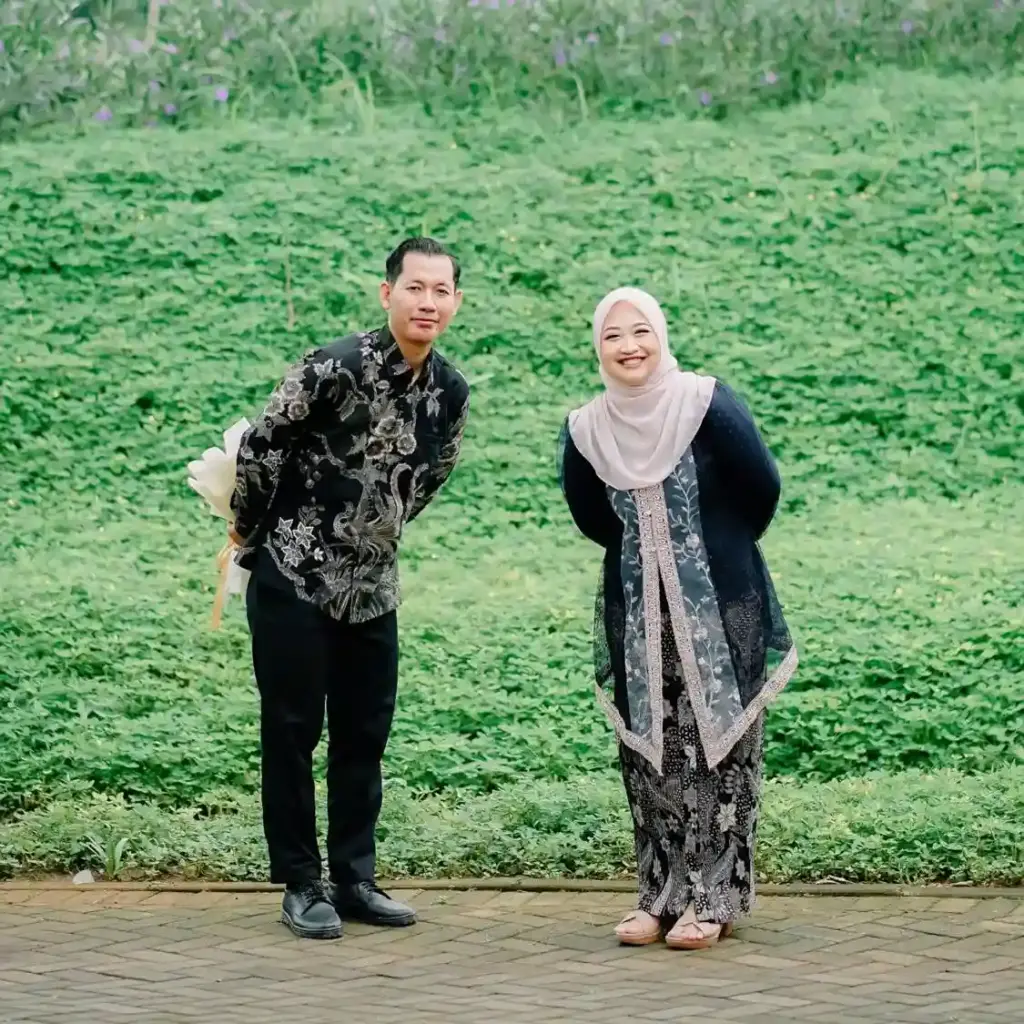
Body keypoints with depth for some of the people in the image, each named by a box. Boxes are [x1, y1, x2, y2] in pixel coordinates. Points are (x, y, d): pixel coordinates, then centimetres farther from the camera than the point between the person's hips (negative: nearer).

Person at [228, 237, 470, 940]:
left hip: (373, 586, 6)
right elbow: (259, 446, -11)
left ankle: (354, 879, 19)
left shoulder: (452, 393, -2)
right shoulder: (334, 369, -20)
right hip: (293, 577, -6)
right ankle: (301, 884, 8)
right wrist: (251, 530, 0)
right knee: (292, 731, 0)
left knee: (365, 735, 9)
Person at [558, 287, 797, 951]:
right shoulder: (586, 432, -3)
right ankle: (662, 895, 13)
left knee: (716, 748, -1)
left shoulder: (707, 406, -14)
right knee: (650, 754, 5)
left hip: (721, 607, -4)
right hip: (638, 615, 4)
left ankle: (713, 899, 3)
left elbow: (762, 490, -8)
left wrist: (721, 548, 6)